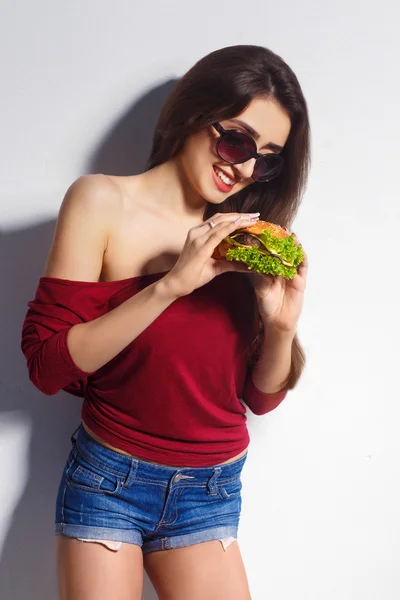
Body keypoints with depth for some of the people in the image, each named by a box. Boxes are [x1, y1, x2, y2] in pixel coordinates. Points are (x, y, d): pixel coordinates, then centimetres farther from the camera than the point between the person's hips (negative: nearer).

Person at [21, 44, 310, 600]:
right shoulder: (103, 201, -10)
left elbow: (261, 396, 4)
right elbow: (46, 365, -16)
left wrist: (283, 324, -16)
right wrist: (170, 285, -25)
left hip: (212, 496, 3)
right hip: (109, 483, -3)